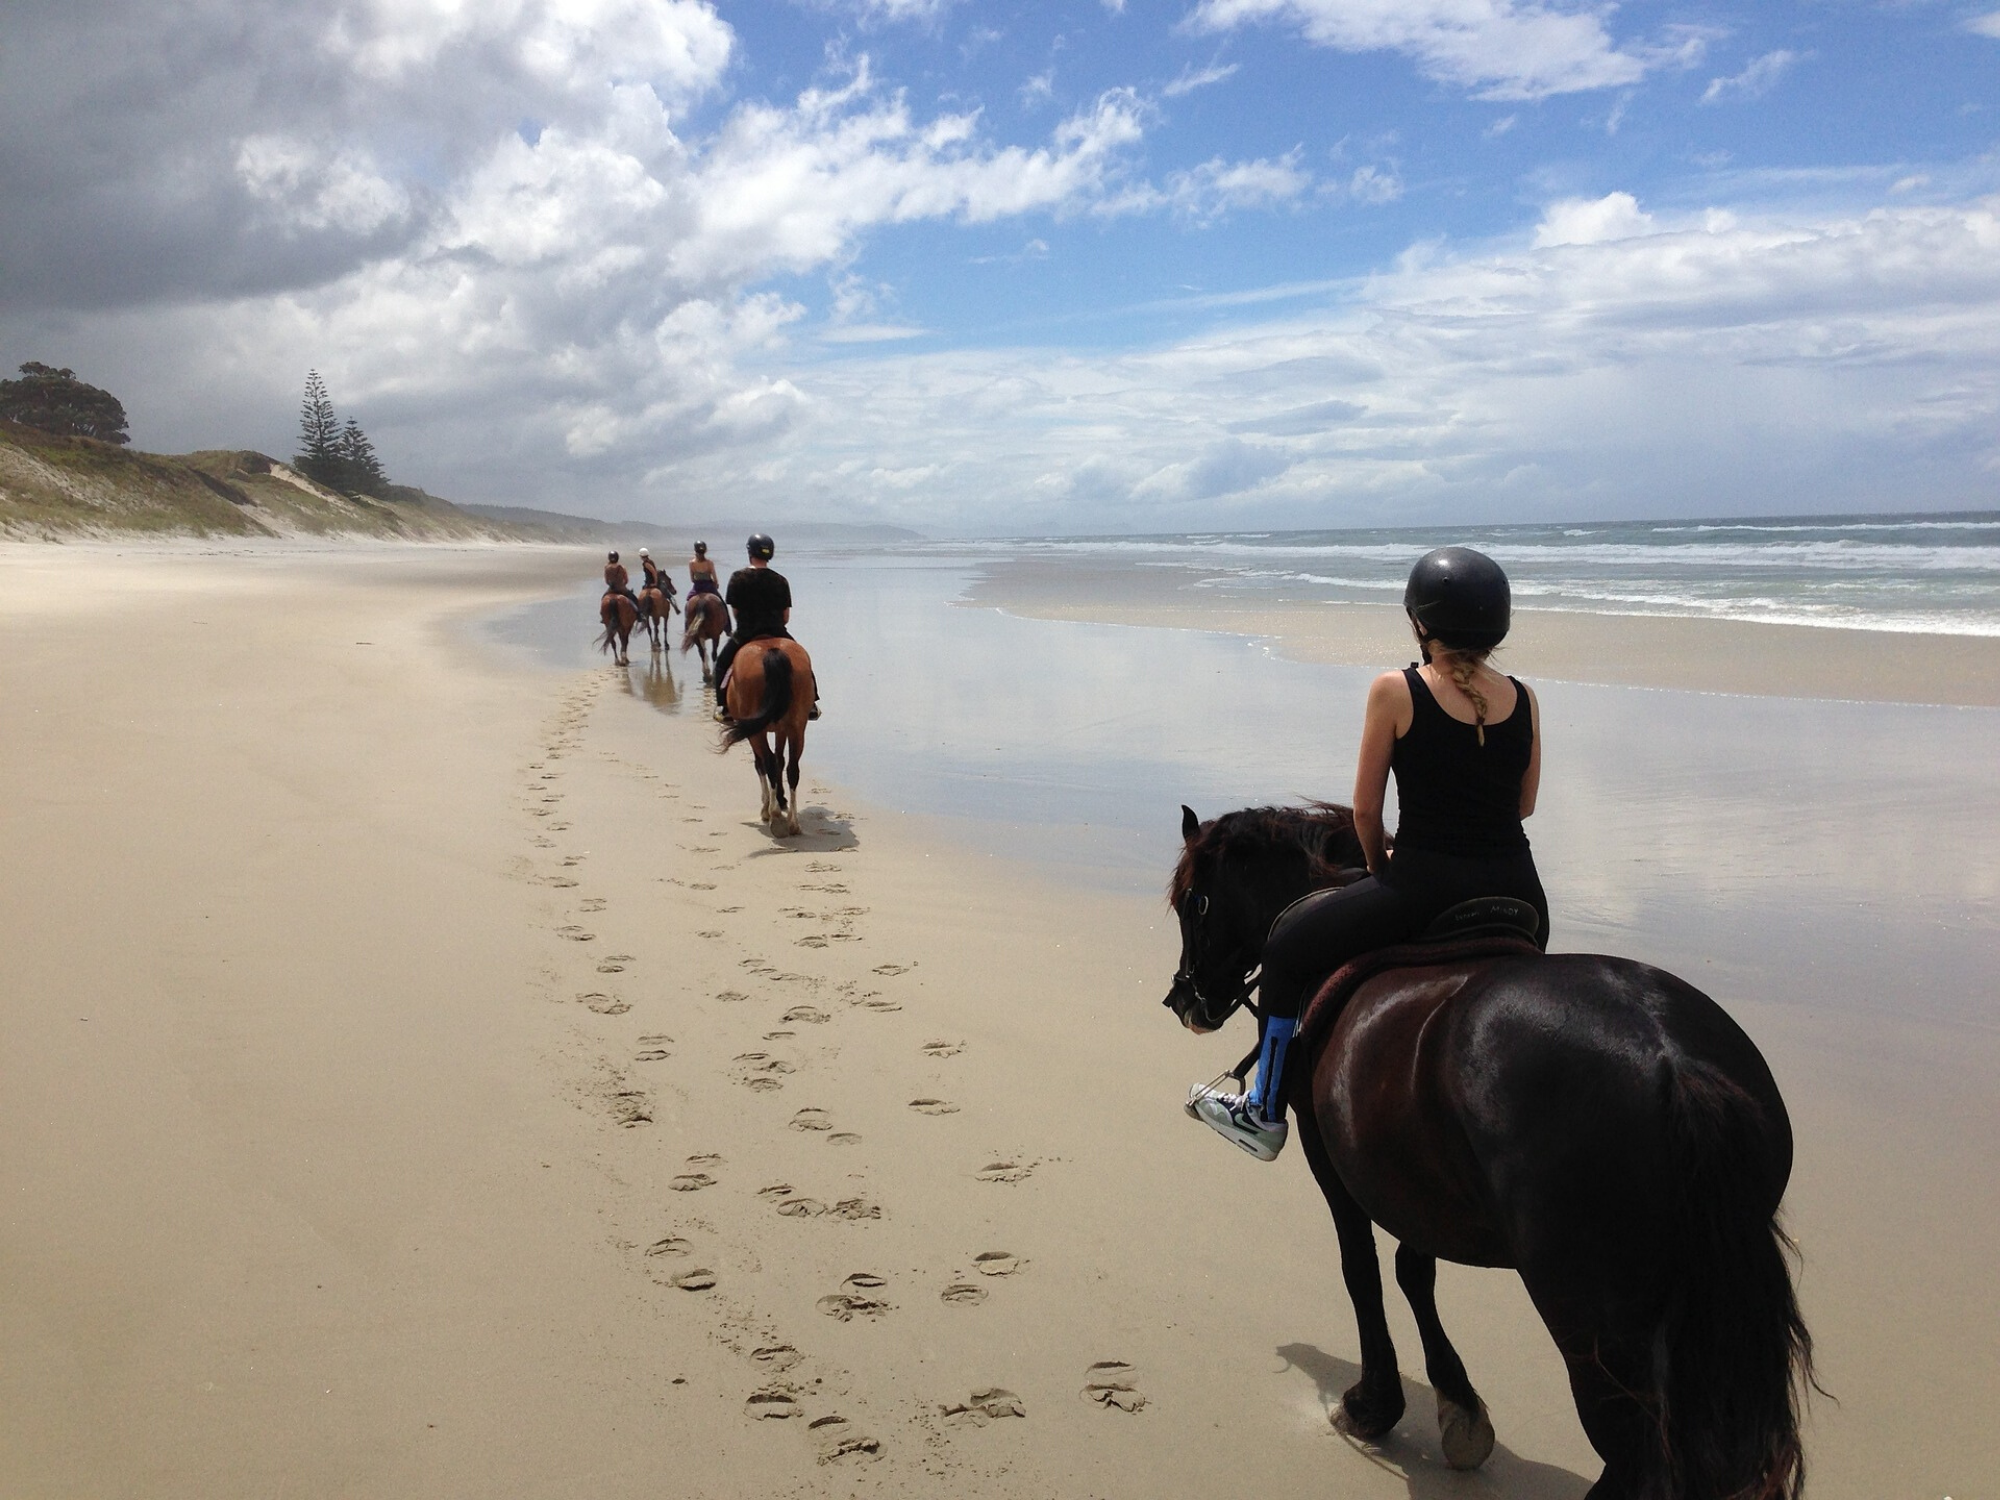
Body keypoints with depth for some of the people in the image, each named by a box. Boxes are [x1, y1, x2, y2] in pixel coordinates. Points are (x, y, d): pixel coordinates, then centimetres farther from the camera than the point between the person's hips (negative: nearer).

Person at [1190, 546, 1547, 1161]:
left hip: (1426, 886, -5)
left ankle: (1263, 1114, 26)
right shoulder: (1525, 700, 5)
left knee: (1287, 945, 16)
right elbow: (1525, 804, 16)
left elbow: (1365, 809, -3)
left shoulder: (1395, 692, -8)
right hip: (1519, 896, 5)